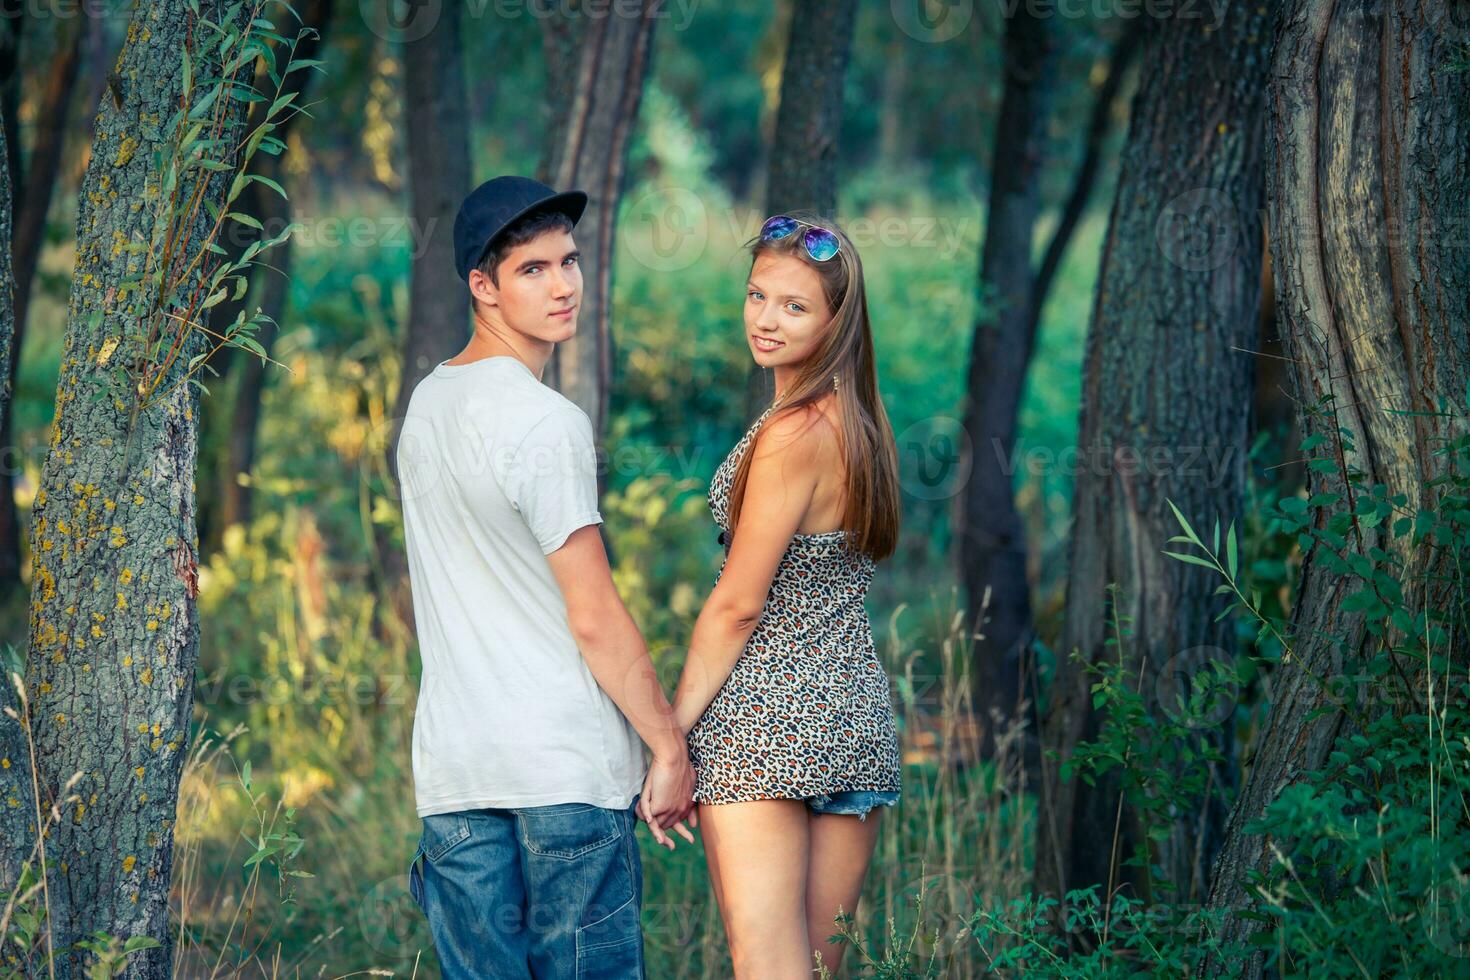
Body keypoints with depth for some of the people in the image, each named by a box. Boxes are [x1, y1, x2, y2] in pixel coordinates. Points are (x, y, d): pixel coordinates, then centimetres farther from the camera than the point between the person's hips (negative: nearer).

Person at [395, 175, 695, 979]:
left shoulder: (424, 405, 13)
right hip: (568, 762, -7)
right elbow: (595, 619, -12)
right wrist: (670, 746, -3)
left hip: (452, 763, 7)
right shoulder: (546, 423, -12)